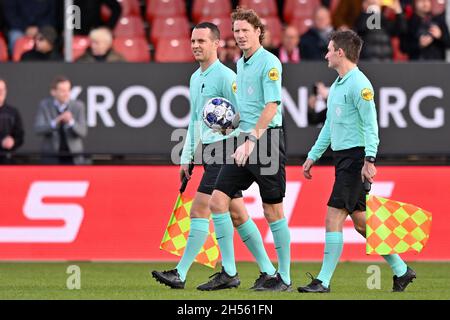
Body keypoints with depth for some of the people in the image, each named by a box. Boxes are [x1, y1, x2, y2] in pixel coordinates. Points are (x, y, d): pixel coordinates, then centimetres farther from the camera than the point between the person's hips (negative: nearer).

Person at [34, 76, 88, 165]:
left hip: (73, 157, 1)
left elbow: (83, 132, -8)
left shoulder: (78, 106, -2)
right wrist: (55, 122, -30)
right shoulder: (44, 105, -2)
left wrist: (71, 122, -29)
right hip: (52, 157, -1)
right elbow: (38, 129, -12)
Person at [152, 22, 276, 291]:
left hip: (225, 151, -9)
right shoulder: (195, 78, 17)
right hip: (211, 153, 9)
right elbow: (195, 121, 24)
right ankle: (268, 271, 14)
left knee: (200, 210, -12)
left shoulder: (225, 76, -11)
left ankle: (181, 274, -12)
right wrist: (186, 158, 21)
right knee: (237, 215, 9)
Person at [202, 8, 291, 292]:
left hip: (266, 140, -8)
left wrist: (251, 140, -22)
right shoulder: (241, 63, 16)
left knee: (273, 210, -3)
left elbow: (271, 107, -18)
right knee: (218, 200, 0)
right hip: (245, 140, 8)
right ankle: (229, 271, 5)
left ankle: (284, 278, 5)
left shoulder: (269, 63, -10)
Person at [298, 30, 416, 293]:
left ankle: (324, 281, -9)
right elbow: (329, 126, 25)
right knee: (360, 221, 10)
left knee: (334, 217, -11)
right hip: (342, 158, 10)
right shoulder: (337, 85, 17)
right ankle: (401, 270, 18)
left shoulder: (359, 84, -13)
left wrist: (369, 160, -25)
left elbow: (370, 125, -18)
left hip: (356, 158, -10)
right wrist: (313, 156, 25)